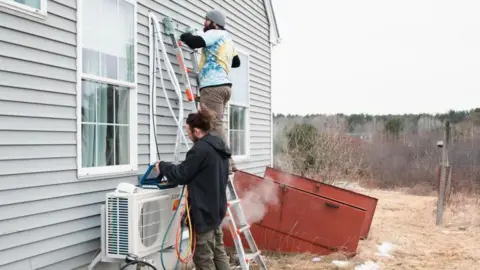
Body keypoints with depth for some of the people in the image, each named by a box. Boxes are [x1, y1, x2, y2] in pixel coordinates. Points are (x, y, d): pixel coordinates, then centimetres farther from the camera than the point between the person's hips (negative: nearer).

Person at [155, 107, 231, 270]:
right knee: (218, 252, 17)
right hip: (216, 207, 10)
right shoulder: (219, 146, 10)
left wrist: (162, 166, 1)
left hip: (203, 210, -10)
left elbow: (181, 175, -15)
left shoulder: (200, 149, -20)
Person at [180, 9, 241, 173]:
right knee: (216, 125, 10)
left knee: (215, 125, -13)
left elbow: (194, 42, -16)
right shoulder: (227, 40, 28)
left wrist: (185, 36, 4)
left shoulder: (216, 34, -1)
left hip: (213, 86, -10)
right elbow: (236, 62, 40)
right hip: (222, 85, 10)